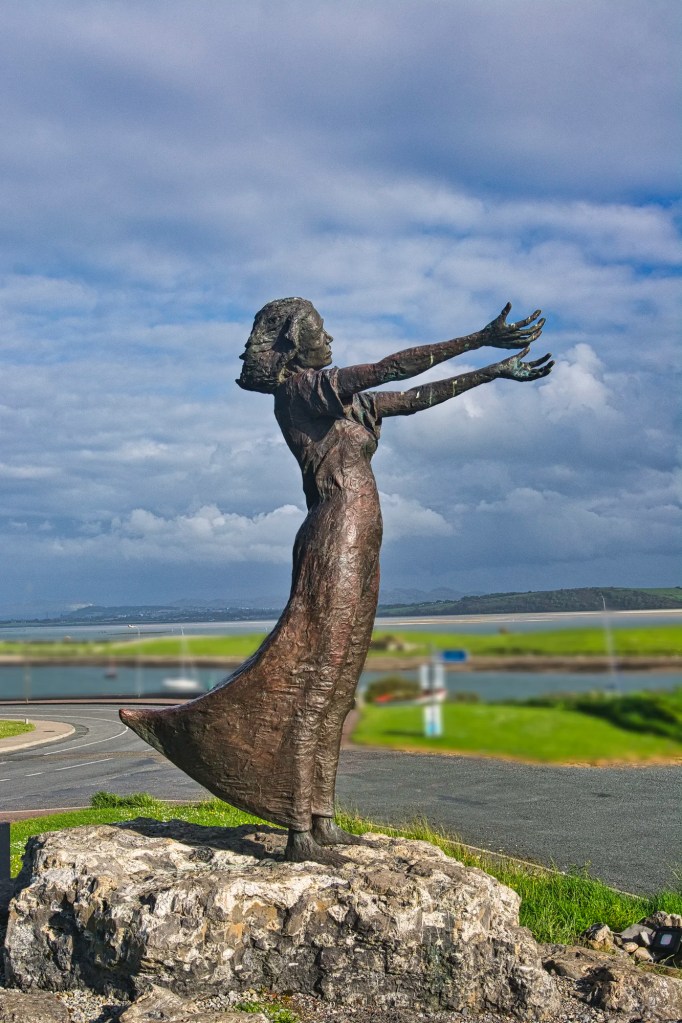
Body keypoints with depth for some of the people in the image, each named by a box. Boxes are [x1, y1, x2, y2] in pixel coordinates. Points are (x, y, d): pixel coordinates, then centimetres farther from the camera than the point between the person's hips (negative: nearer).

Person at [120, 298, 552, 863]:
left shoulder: (339, 397, 20)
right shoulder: (300, 387, -6)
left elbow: (415, 397, 24)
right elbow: (390, 368, -16)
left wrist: (496, 372, 23)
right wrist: (481, 339, -17)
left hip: (356, 546, 10)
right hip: (337, 537, -10)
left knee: (333, 687, 9)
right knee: (313, 678, -8)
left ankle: (320, 820, 15)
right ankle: (302, 832, -5)